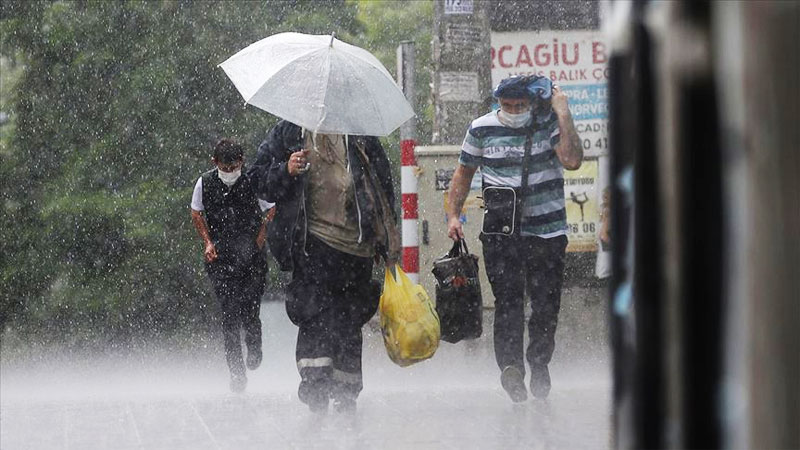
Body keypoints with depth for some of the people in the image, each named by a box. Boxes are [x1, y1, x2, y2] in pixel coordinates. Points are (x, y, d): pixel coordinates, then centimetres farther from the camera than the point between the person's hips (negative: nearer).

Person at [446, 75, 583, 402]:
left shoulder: (550, 123, 0)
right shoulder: (482, 129, 5)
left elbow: (572, 161, -17)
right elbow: (464, 171, 17)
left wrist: (563, 114, -16)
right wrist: (453, 215, 9)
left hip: (547, 231, 0)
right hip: (500, 233, 0)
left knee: (546, 304, 4)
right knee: (507, 299, -13)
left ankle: (539, 363, 23)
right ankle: (510, 367, -23)